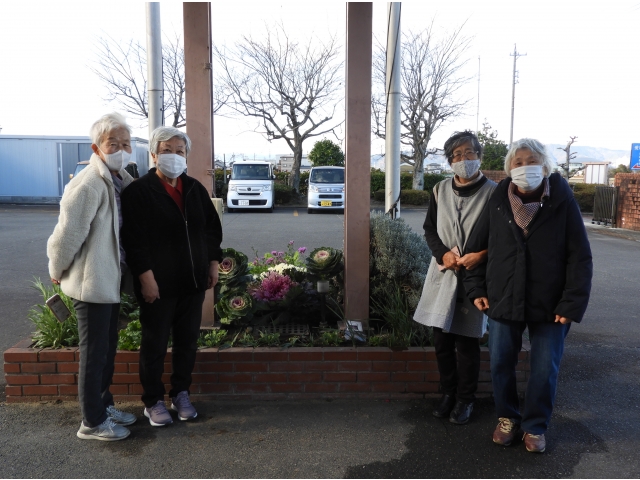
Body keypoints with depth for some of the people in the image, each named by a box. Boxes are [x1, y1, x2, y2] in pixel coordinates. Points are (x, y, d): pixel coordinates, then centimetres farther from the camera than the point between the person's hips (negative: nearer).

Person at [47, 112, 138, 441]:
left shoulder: (122, 181, 6)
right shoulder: (88, 185, -21)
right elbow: (67, 234, -21)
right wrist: (58, 272, -7)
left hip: (112, 280, 8)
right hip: (92, 282, -8)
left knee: (108, 349, 19)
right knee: (94, 352, 4)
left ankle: (104, 405, 35)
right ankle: (92, 422, 19)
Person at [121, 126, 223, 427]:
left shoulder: (195, 189, 8)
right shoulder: (139, 191, -8)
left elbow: (212, 228, 13)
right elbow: (133, 239, -13)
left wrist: (213, 264, 8)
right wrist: (145, 276, -17)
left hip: (193, 281, 5)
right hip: (158, 283, -5)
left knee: (188, 341, 13)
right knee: (155, 345, 8)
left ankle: (181, 394, 31)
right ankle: (153, 402, 24)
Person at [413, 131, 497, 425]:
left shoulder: (493, 192, -5)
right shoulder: (440, 190, 7)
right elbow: (429, 229, 9)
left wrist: (481, 255, -20)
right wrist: (443, 253, -9)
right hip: (443, 274, 4)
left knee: (467, 341, 5)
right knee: (441, 339, 9)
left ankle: (465, 399, 23)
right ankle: (447, 393, 28)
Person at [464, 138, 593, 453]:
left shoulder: (562, 202, -7)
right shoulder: (498, 202, -2)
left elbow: (580, 257, -7)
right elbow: (476, 246, 7)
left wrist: (572, 303, -12)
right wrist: (476, 289, 2)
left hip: (549, 306, -1)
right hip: (503, 301, 2)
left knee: (545, 369, 8)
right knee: (501, 364, 11)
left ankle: (535, 426, 30)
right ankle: (507, 417, 35)